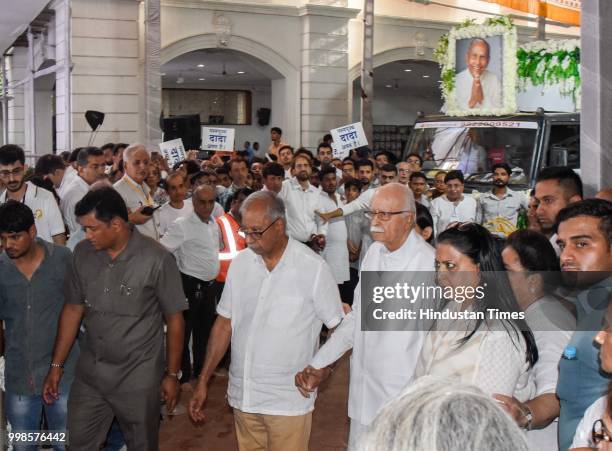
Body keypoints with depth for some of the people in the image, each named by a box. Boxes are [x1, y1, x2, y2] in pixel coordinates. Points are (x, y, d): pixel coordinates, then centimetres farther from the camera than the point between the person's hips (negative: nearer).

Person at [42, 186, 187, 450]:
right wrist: (56, 366, 8)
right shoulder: (83, 253, -3)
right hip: (89, 374, 4)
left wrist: (172, 375, -4)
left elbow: (174, 319, -8)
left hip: (138, 378, -4)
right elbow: (73, 310, 7)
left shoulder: (156, 260, -16)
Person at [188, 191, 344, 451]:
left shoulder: (313, 268, -12)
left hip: (289, 400, -4)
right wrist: (203, 381, 7)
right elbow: (225, 323, 8)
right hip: (243, 395, 4)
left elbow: (339, 329, -5)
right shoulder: (240, 263, 1)